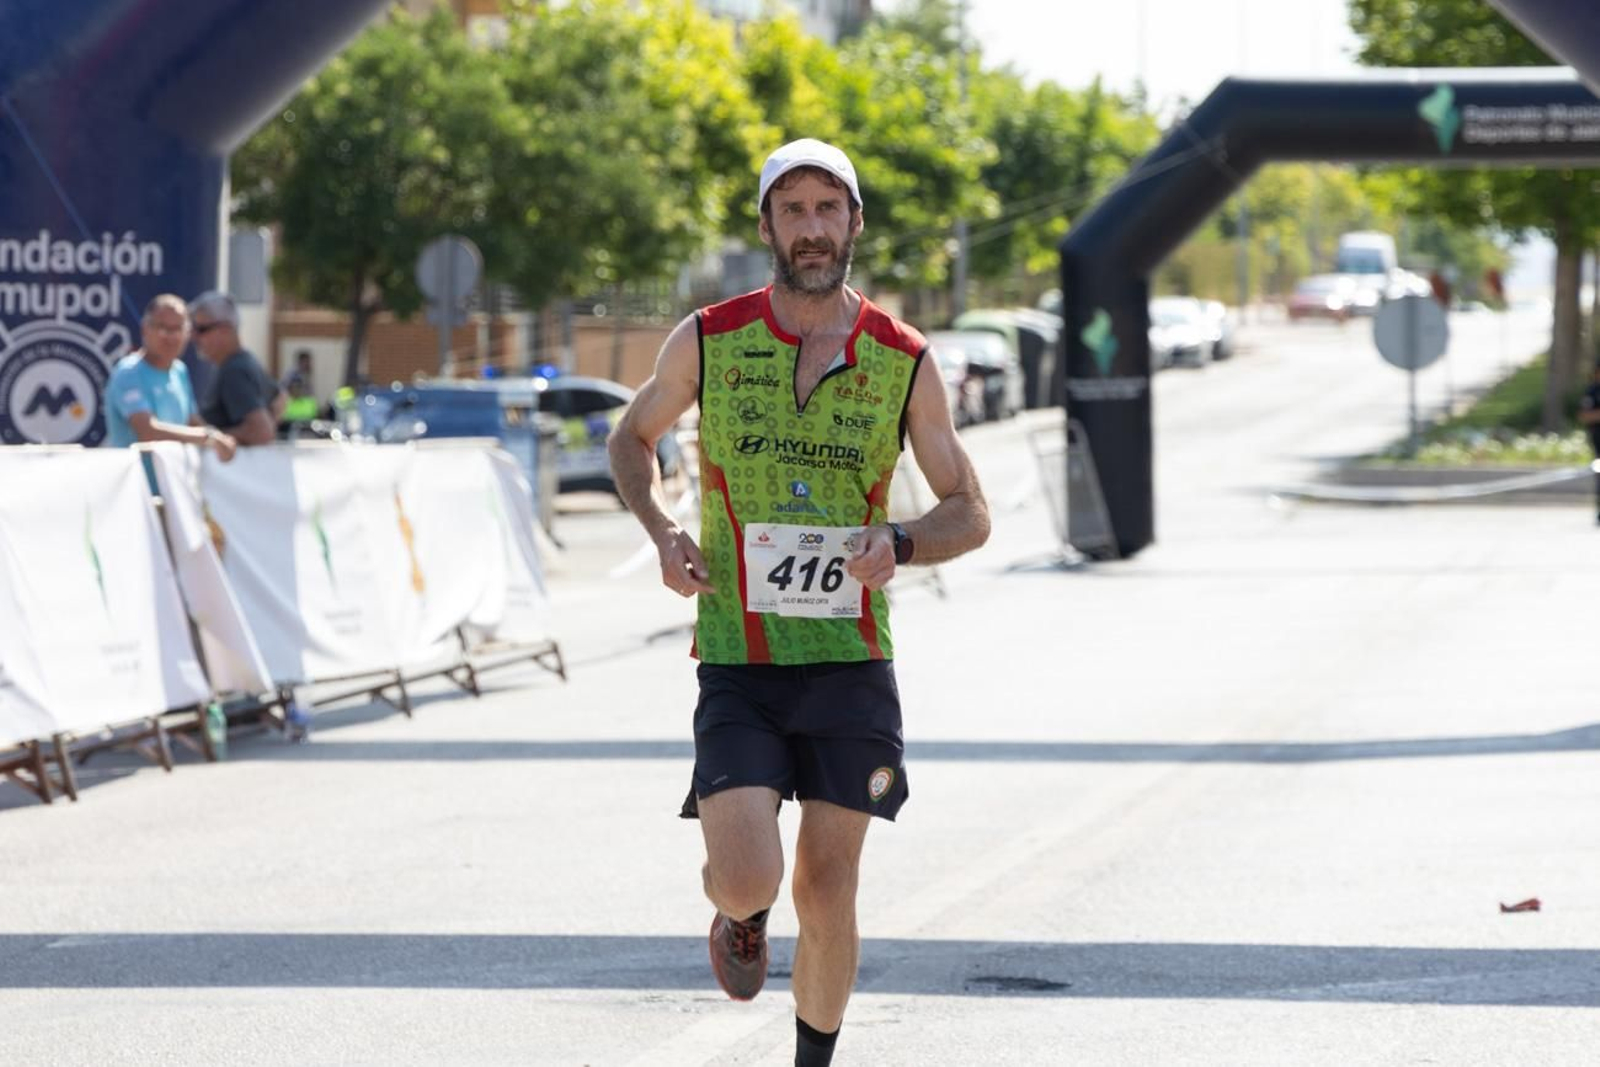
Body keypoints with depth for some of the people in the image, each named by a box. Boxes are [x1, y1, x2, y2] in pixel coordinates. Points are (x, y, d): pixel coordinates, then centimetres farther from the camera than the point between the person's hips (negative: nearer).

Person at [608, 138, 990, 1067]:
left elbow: (970, 514, 8)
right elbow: (633, 439, 18)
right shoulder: (709, 342, 0)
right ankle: (742, 916, 24)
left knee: (827, 891, 4)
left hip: (851, 662, 1)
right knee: (748, 876, -14)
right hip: (738, 665, -1)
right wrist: (662, 529, -1)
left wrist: (900, 545, -14)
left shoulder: (904, 362, 1)